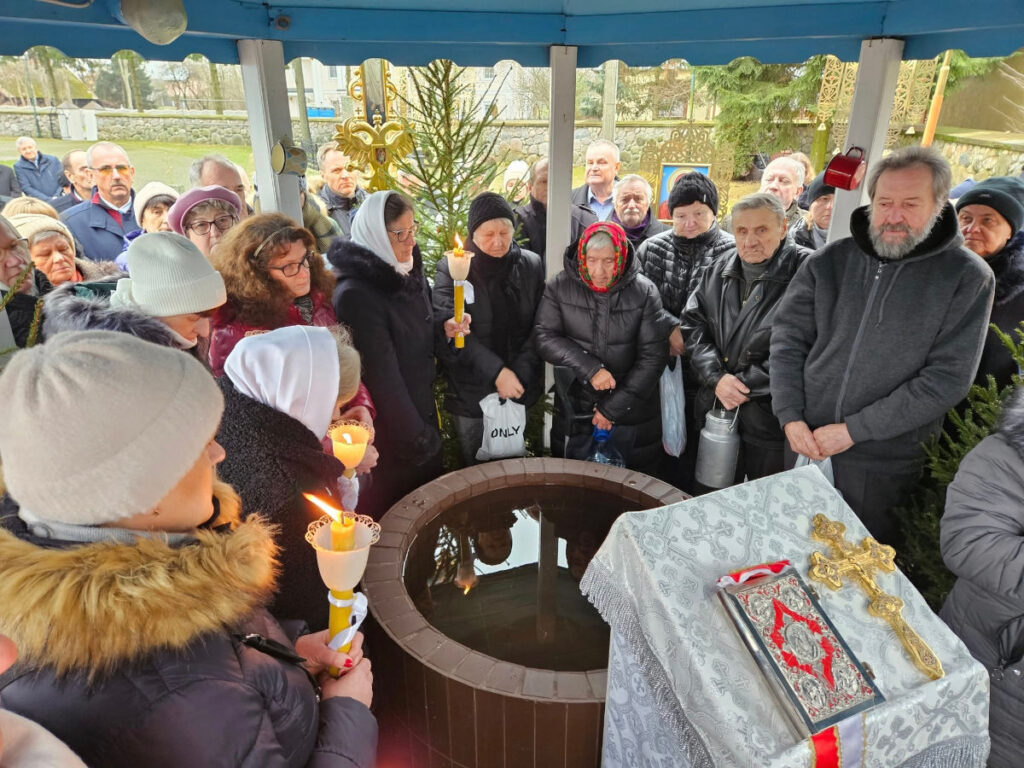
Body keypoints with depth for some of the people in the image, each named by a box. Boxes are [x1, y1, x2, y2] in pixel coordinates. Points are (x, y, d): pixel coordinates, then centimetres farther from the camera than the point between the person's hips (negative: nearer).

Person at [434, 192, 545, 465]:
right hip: (470, 390, -2)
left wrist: (519, 375, -13)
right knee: (475, 468, 13)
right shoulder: (451, 269, -7)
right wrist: (497, 372, -21)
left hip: (519, 387, 2)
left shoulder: (531, 265, 0)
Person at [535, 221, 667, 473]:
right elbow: (545, 337, -10)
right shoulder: (559, 287, -5)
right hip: (576, 412, 1)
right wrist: (590, 369, -22)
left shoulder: (645, 292, -8)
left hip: (632, 415, 0)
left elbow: (653, 356, -10)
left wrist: (613, 407, -13)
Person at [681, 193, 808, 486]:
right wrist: (716, 377, -8)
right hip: (715, 406, 5)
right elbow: (693, 324, 5)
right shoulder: (718, 270, 8)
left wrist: (748, 384, -16)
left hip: (771, 416, -5)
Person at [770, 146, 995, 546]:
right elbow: (787, 337, 0)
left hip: (882, 461, -2)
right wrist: (790, 417, -10)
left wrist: (853, 430, -17)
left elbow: (947, 378, -13)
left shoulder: (967, 278, -7)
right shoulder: (831, 261, 0)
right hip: (803, 443, 3)